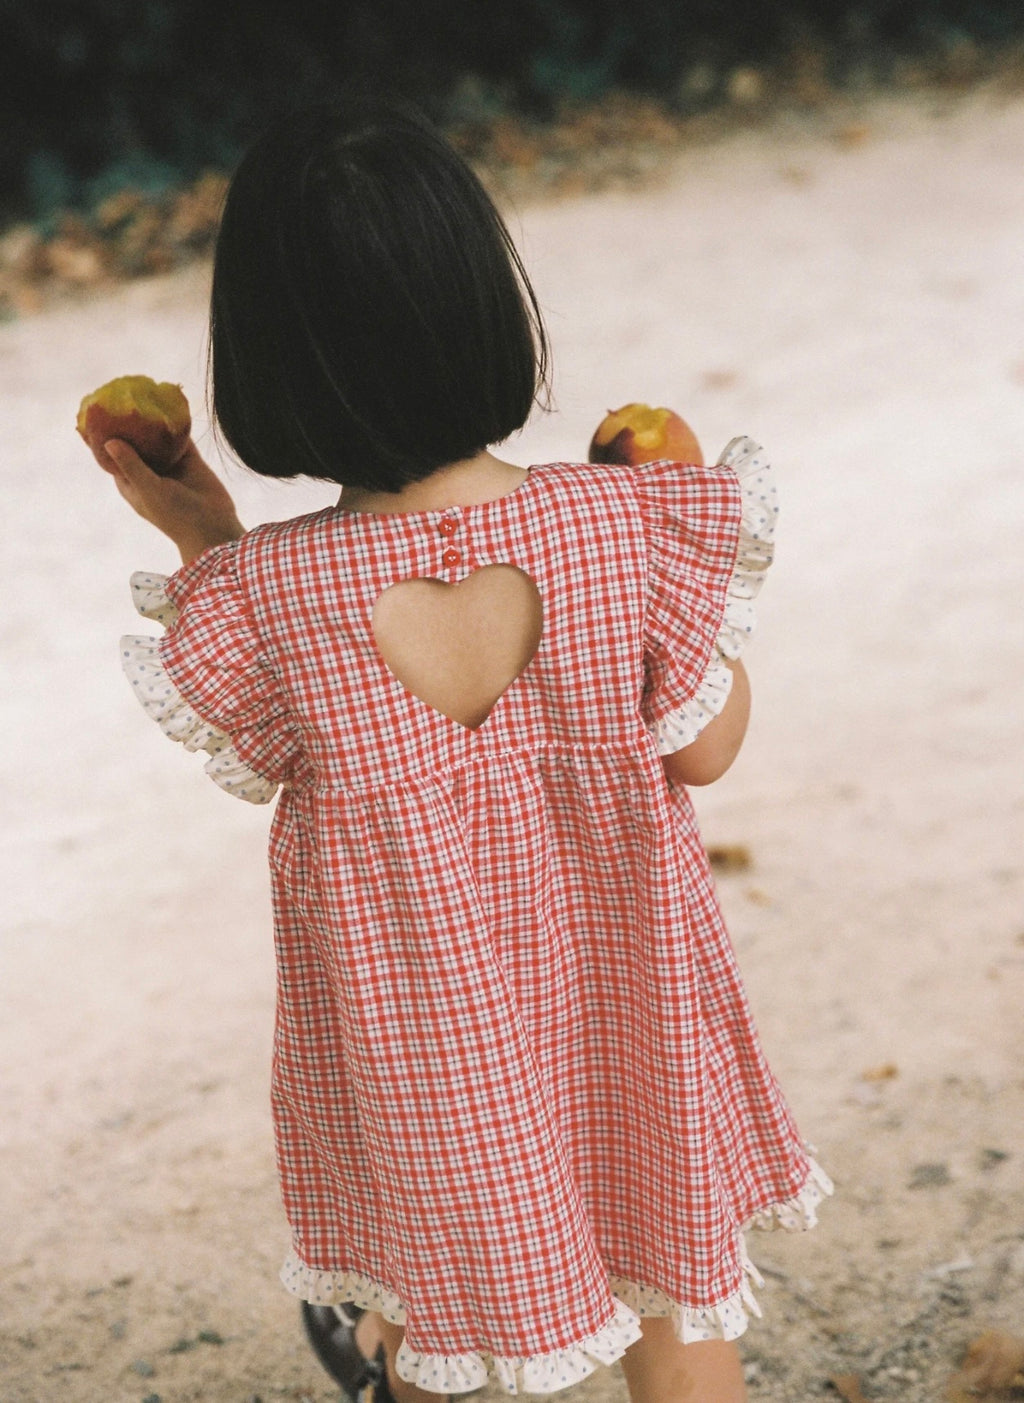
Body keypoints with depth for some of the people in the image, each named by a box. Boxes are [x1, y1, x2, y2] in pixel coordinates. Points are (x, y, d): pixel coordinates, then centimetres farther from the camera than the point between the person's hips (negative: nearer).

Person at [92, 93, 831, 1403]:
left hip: (407, 1019, 0)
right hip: (615, 991, 1)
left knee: (418, 1294, 28)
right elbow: (704, 748, -10)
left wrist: (201, 542, -3)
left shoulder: (248, 603, -28)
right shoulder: (628, 526, -26)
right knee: (670, 1290, 27)